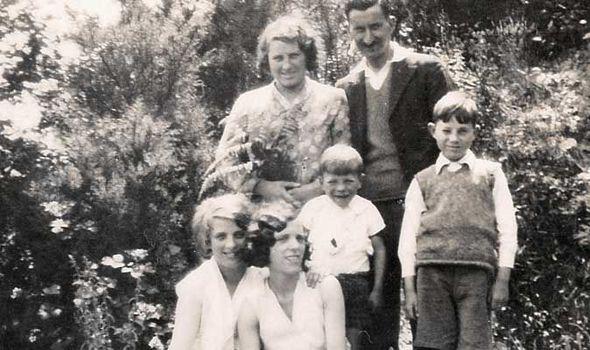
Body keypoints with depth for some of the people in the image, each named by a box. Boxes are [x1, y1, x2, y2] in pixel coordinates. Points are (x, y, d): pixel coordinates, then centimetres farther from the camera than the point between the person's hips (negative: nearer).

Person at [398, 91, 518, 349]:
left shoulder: (490, 173, 13)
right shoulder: (422, 181, 14)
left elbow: (507, 230, 10)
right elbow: (407, 237, 12)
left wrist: (502, 280, 2)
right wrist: (409, 289, 5)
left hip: (477, 273, -1)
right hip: (432, 273, 1)